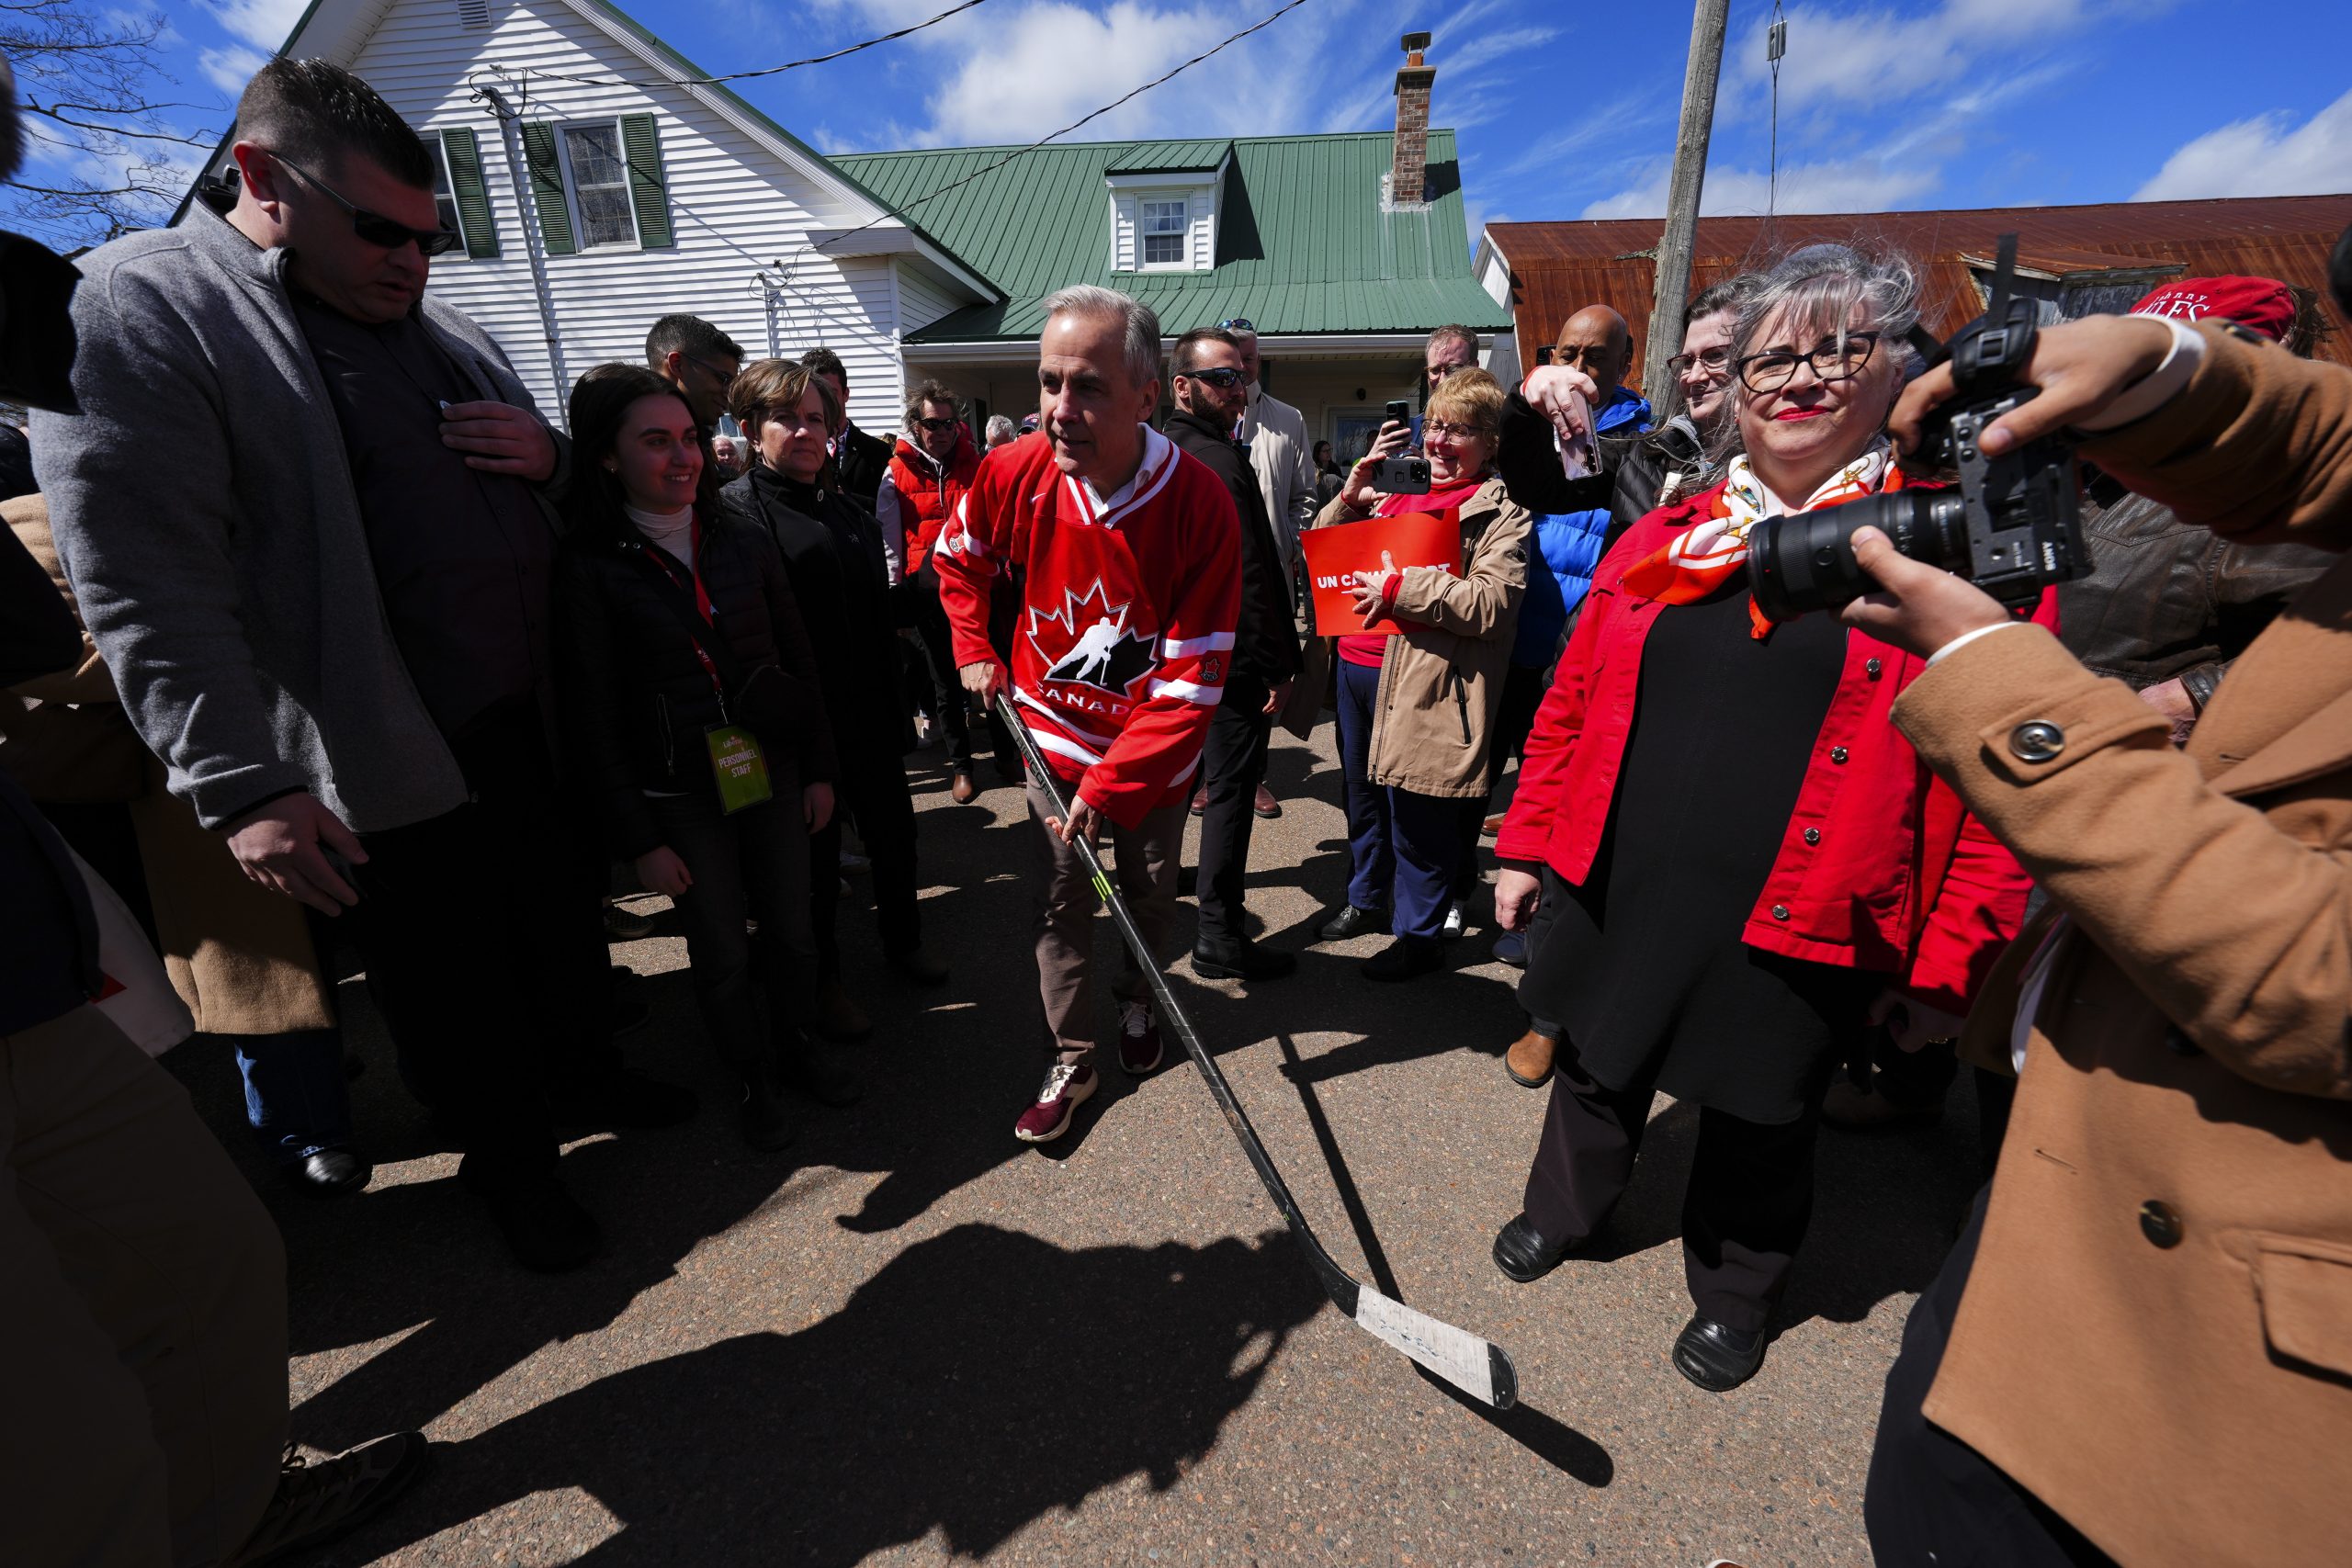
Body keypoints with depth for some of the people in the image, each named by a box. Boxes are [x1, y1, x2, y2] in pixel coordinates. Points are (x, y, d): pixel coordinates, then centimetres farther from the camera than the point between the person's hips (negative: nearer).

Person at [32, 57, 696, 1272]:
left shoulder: (436, 329, 13)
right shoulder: (138, 309, -9)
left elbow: (536, 485, 23)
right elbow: (150, 586, -16)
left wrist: (545, 453, -2)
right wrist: (240, 787, -21)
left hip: (532, 722, 7)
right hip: (391, 766, -6)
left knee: (565, 923, 21)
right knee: (452, 996, 9)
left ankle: (590, 1077, 43)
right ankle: (511, 1166, 30)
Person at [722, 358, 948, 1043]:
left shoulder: (851, 511, 13)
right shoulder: (736, 511, -10)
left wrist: (891, 705, 13)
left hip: (869, 718, 6)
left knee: (892, 830, 16)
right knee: (815, 848, 8)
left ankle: (903, 941, 38)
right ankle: (822, 980, 27)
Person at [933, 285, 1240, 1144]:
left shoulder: (1200, 504, -25)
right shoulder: (1012, 473, -16)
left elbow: (1193, 680, -24)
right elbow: (961, 559, 10)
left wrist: (1109, 788, -25)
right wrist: (975, 651, 1)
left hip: (1153, 754, -1)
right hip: (1053, 736, 2)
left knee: (1150, 894, 18)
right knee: (1060, 905, 7)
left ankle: (1136, 999, 48)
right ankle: (1071, 1059, 25)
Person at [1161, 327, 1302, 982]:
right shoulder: (1221, 462, -19)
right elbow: (1250, 577, -23)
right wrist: (1280, 666, -17)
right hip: (1232, 659, -10)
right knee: (1231, 789, -2)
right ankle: (1220, 939, 6)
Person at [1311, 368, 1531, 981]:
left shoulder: (1501, 513, -5)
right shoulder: (1396, 495, 16)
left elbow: (1493, 605, -19)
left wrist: (1398, 587, -20)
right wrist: (1351, 493, 4)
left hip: (1421, 682, -7)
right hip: (1357, 666, 8)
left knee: (1416, 818, 1)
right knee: (1363, 799, 20)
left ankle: (1419, 935, 20)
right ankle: (1368, 899, 41)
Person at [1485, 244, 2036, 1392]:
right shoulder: (1663, 543, 4)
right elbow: (1572, 705, 7)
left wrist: (1948, 956, -10)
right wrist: (1530, 841, 6)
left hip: (1798, 925, -2)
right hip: (1620, 888, 3)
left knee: (1758, 1122, 18)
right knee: (1597, 1069, 22)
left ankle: (1733, 1296, 46)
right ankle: (1562, 1214, 51)